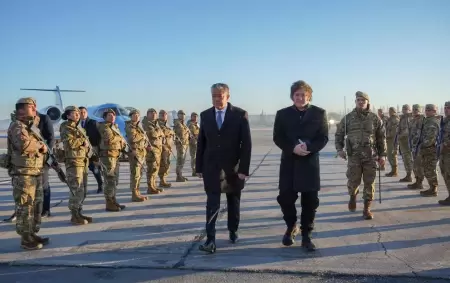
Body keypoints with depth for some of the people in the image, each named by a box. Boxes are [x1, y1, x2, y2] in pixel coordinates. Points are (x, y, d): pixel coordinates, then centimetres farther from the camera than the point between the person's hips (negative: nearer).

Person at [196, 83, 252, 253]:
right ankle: (210, 240, -4)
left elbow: (246, 143, -8)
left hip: (233, 167, -1)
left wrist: (244, 168, -13)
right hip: (211, 167, 1)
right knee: (212, 204, -5)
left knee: (233, 202, 14)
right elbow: (201, 142, 7)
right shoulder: (205, 115, 3)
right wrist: (199, 167, 5)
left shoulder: (240, 114, -6)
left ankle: (233, 231, 33)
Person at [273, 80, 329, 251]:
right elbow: (278, 138, 0)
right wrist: (293, 148, -17)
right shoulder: (282, 114, 5)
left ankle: (306, 236, 17)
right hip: (289, 163, 0)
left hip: (310, 163, 0)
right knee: (285, 197, -1)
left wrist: (309, 147, -19)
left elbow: (323, 138, -1)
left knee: (310, 201, 3)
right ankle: (291, 226, 27)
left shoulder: (319, 113, 4)